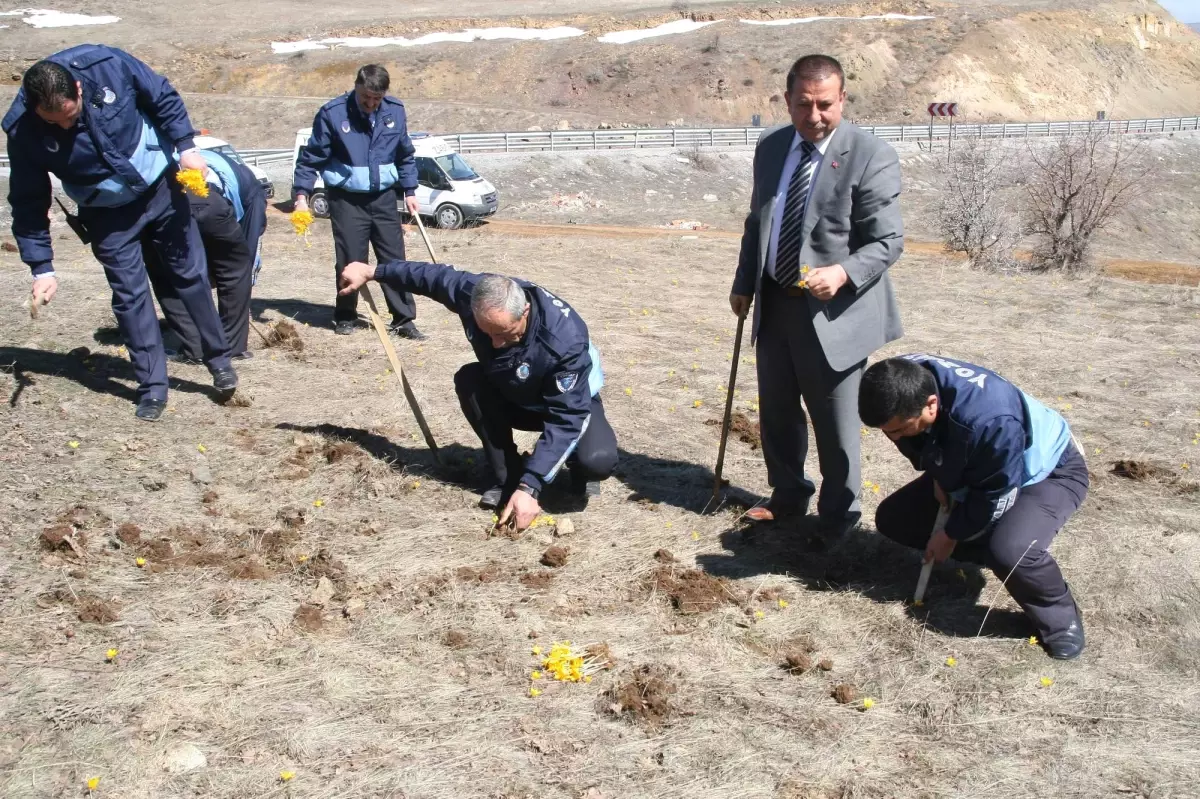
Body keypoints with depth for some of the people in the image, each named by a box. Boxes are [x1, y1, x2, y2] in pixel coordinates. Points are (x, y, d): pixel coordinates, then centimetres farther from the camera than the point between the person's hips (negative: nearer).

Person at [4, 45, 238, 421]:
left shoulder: (106, 66, -26)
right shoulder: (23, 130, -24)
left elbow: (164, 98, -8)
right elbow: (29, 204, -14)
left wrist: (185, 147, -16)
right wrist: (41, 267, -15)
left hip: (161, 186, 1)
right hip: (108, 214, -1)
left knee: (190, 274, 10)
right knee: (129, 295, -3)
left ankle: (219, 359, 25)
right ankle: (152, 388, 7)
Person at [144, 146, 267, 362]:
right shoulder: (252, 187, 34)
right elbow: (252, 240, 35)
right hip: (204, 200, -3)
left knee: (165, 277, 26)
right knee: (235, 269, 22)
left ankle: (192, 348, 23)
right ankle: (233, 346, 25)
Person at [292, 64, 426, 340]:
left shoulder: (395, 111, 1)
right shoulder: (332, 113, -11)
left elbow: (405, 155, 14)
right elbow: (311, 157, -7)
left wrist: (410, 191, 13)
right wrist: (302, 195, -14)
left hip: (383, 198, 3)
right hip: (347, 200, -3)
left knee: (395, 259, 3)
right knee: (350, 260, 0)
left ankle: (404, 320, 10)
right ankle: (345, 316, 18)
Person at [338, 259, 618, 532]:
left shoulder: (566, 341, -42)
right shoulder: (474, 293, -29)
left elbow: (564, 420, -39)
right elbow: (433, 275, -8)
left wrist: (528, 487, -45)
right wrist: (372, 271, 5)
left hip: (571, 401, -5)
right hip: (512, 395, 5)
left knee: (598, 460, -34)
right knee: (469, 380, -25)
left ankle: (579, 469, 5)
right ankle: (508, 478, -12)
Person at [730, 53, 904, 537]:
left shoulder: (870, 157, -15)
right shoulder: (771, 148, 5)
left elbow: (888, 241, -16)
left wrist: (842, 273, -32)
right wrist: (744, 283, 15)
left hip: (832, 311, -6)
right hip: (774, 303, 6)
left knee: (836, 426, 4)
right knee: (777, 414, 19)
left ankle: (838, 517, 25)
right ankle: (787, 497, 40)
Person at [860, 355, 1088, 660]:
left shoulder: (988, 421, -45)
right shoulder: (905, 383, -24)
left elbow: (994, 498, -27)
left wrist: (951, 534, -14)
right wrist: (937, 477, -5)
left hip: (1050, 473, -7)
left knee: (1010, 551, -36)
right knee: (892, 518, 2)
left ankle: (1060, 616, -5)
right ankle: (994, 551, 13)